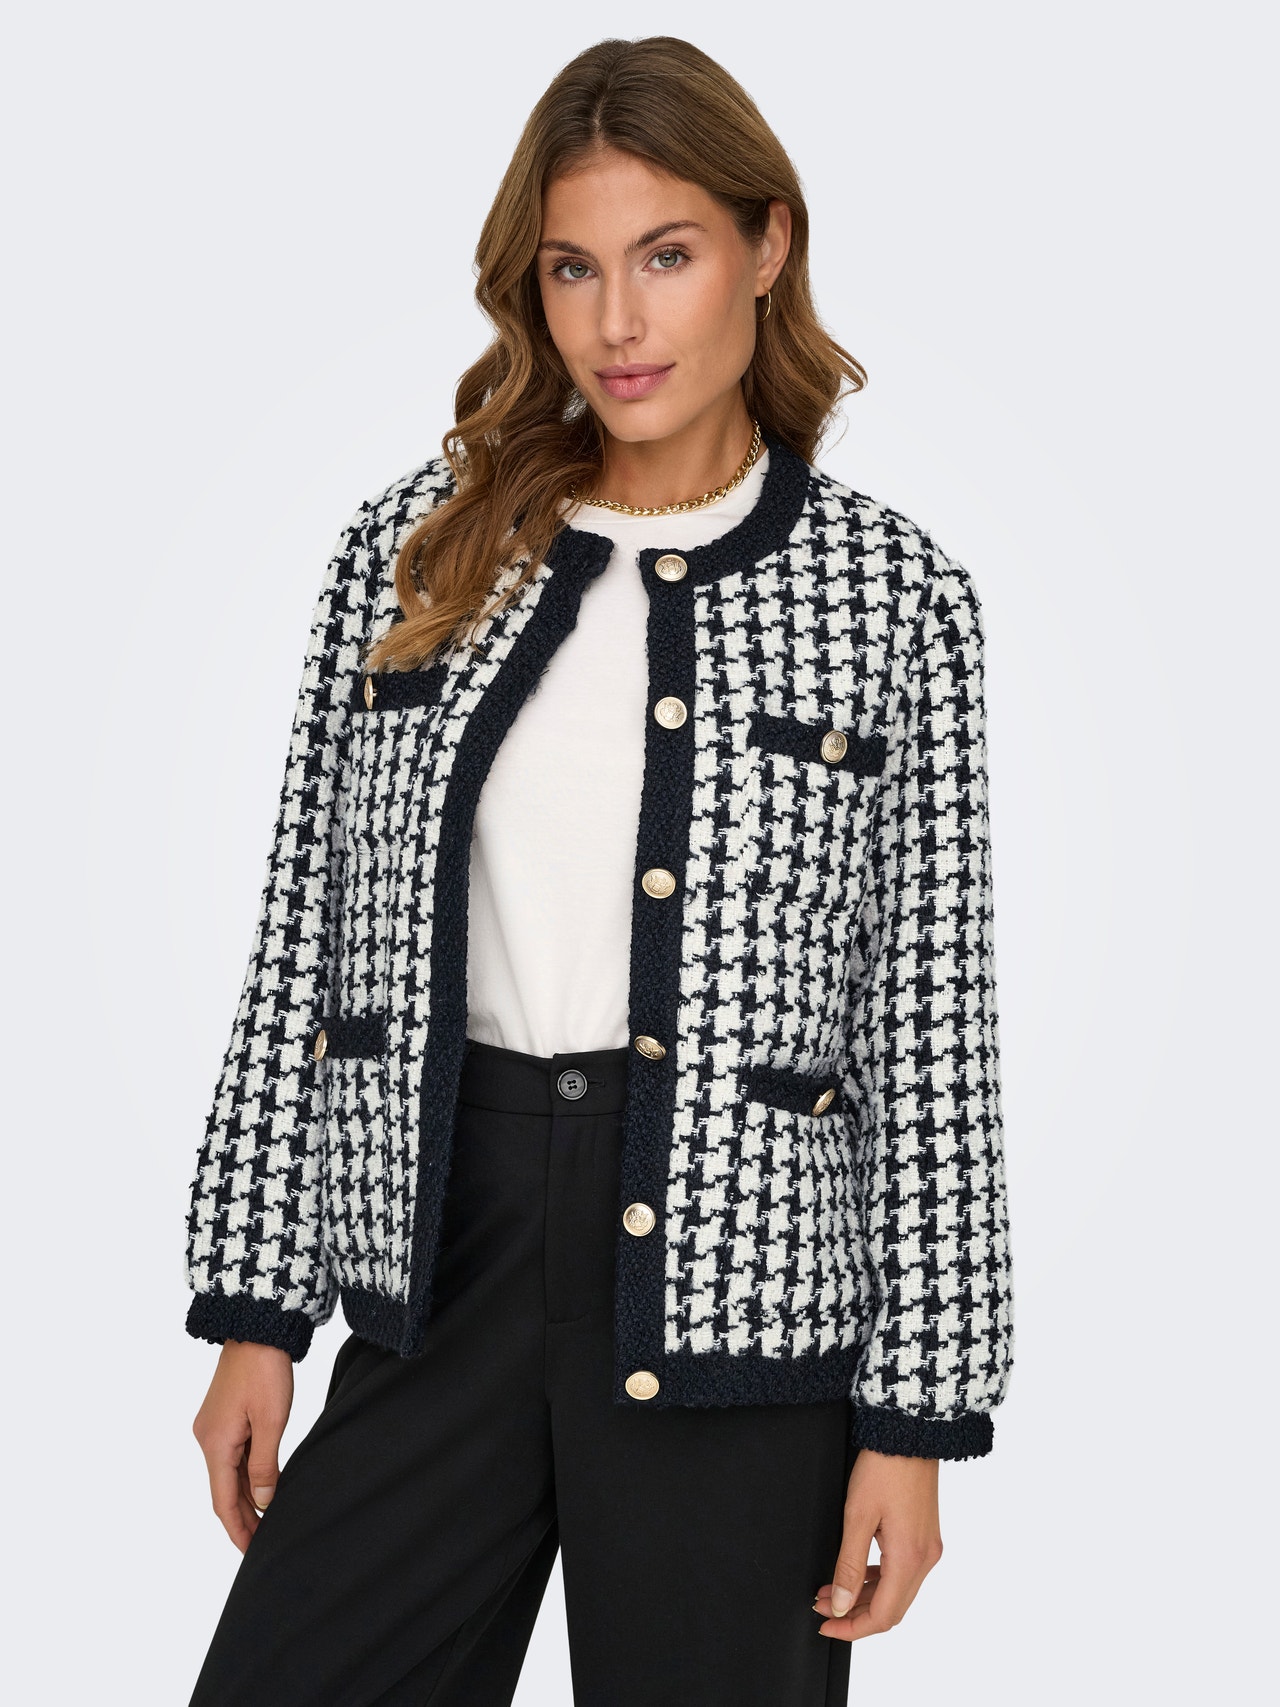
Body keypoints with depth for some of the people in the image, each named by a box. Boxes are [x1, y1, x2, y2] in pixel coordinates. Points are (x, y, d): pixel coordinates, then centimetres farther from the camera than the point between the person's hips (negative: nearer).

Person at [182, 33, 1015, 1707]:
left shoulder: (893, 593, -1)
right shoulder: (416, 547, 5)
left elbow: (934, 1021, -1)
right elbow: (303, 935, 7)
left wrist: (919, 1413, -3)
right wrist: (255, 1309, 5)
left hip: (733, 1305, -2)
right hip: (437, 1263, 2)